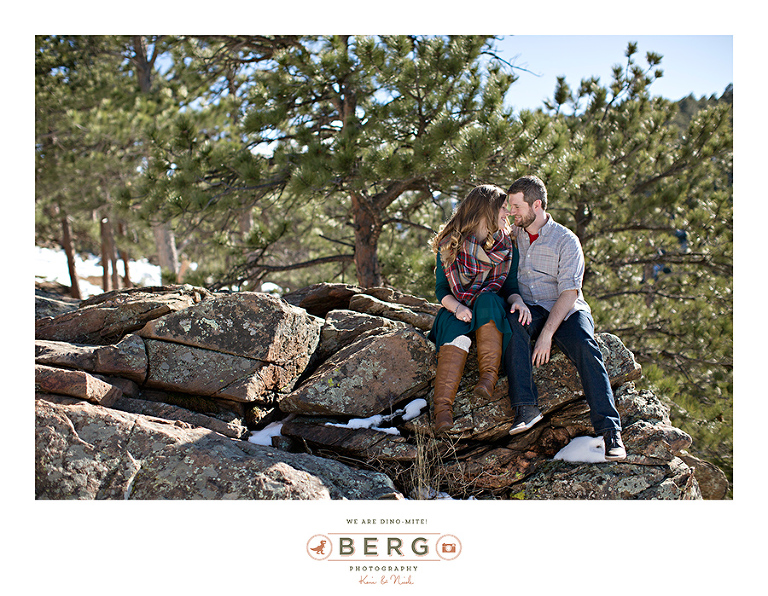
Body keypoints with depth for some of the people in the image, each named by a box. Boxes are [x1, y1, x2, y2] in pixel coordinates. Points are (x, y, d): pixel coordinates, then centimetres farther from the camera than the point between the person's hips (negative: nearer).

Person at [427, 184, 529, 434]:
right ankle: (443, 407, -46)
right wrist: (456, 307, -21)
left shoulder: (507, 247, 7)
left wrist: (517, 300, -19)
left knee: (487, 299, -34)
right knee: (457, 333, -35)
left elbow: (511, 285, 5)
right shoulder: (448, 244, 0)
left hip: (493, 311, 1)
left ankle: (489, 376, -38)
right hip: (457, 311, -1)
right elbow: (441, 289, 0)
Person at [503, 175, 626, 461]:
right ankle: (526, 407, -37)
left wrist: (547, 334, -24)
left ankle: (610, 429, -35)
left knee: (585, 347, -33)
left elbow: (569, 293, -12)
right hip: (529, 309, 2)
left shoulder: (566, 241, -3)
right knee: (512, 322, -34)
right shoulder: (513, 237, 13)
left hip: (567, 310, -2)